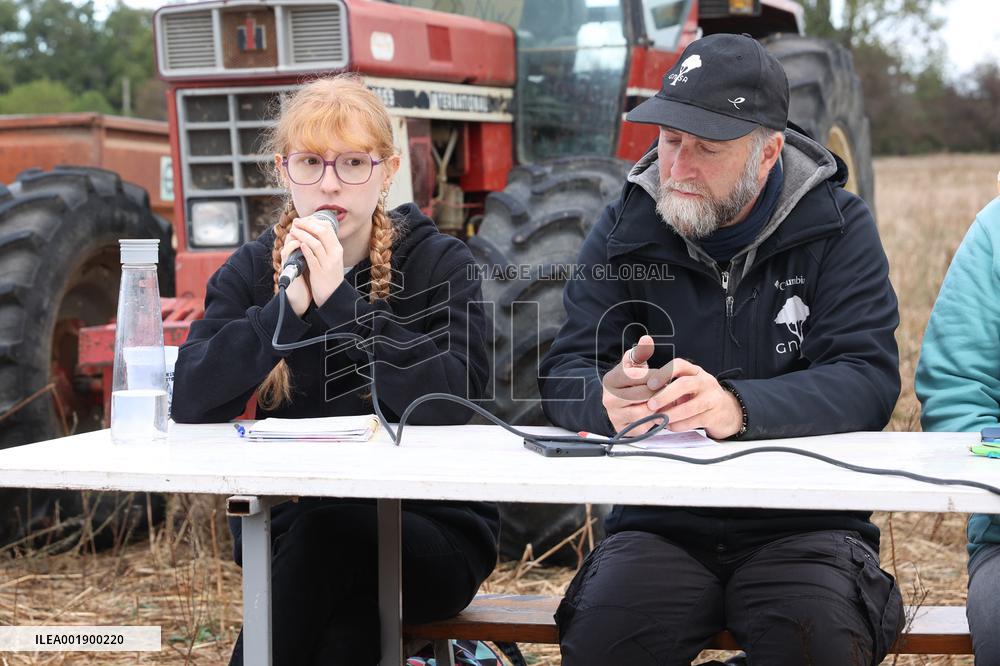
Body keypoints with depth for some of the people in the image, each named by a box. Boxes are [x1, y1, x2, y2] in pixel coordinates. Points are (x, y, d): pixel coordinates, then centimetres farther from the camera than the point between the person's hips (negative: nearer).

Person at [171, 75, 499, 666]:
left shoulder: (442, 265, -3)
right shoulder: (250, 273, 5)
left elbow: (450, 403, -19)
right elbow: (192, 404, -10)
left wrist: (341, 300, -23)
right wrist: (288, 308, -21)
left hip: (432, 533, -1)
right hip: (289, 524, 2)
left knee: (333, 529, -33)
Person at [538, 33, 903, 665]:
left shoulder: (837, 226, 0)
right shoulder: (625, 229, 5)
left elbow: (869, 380, -13)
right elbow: (565, 373, 1)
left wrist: (737, 407, -32)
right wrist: (608, 398, -26)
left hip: (805, 523, -1)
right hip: (661, 522, 1)